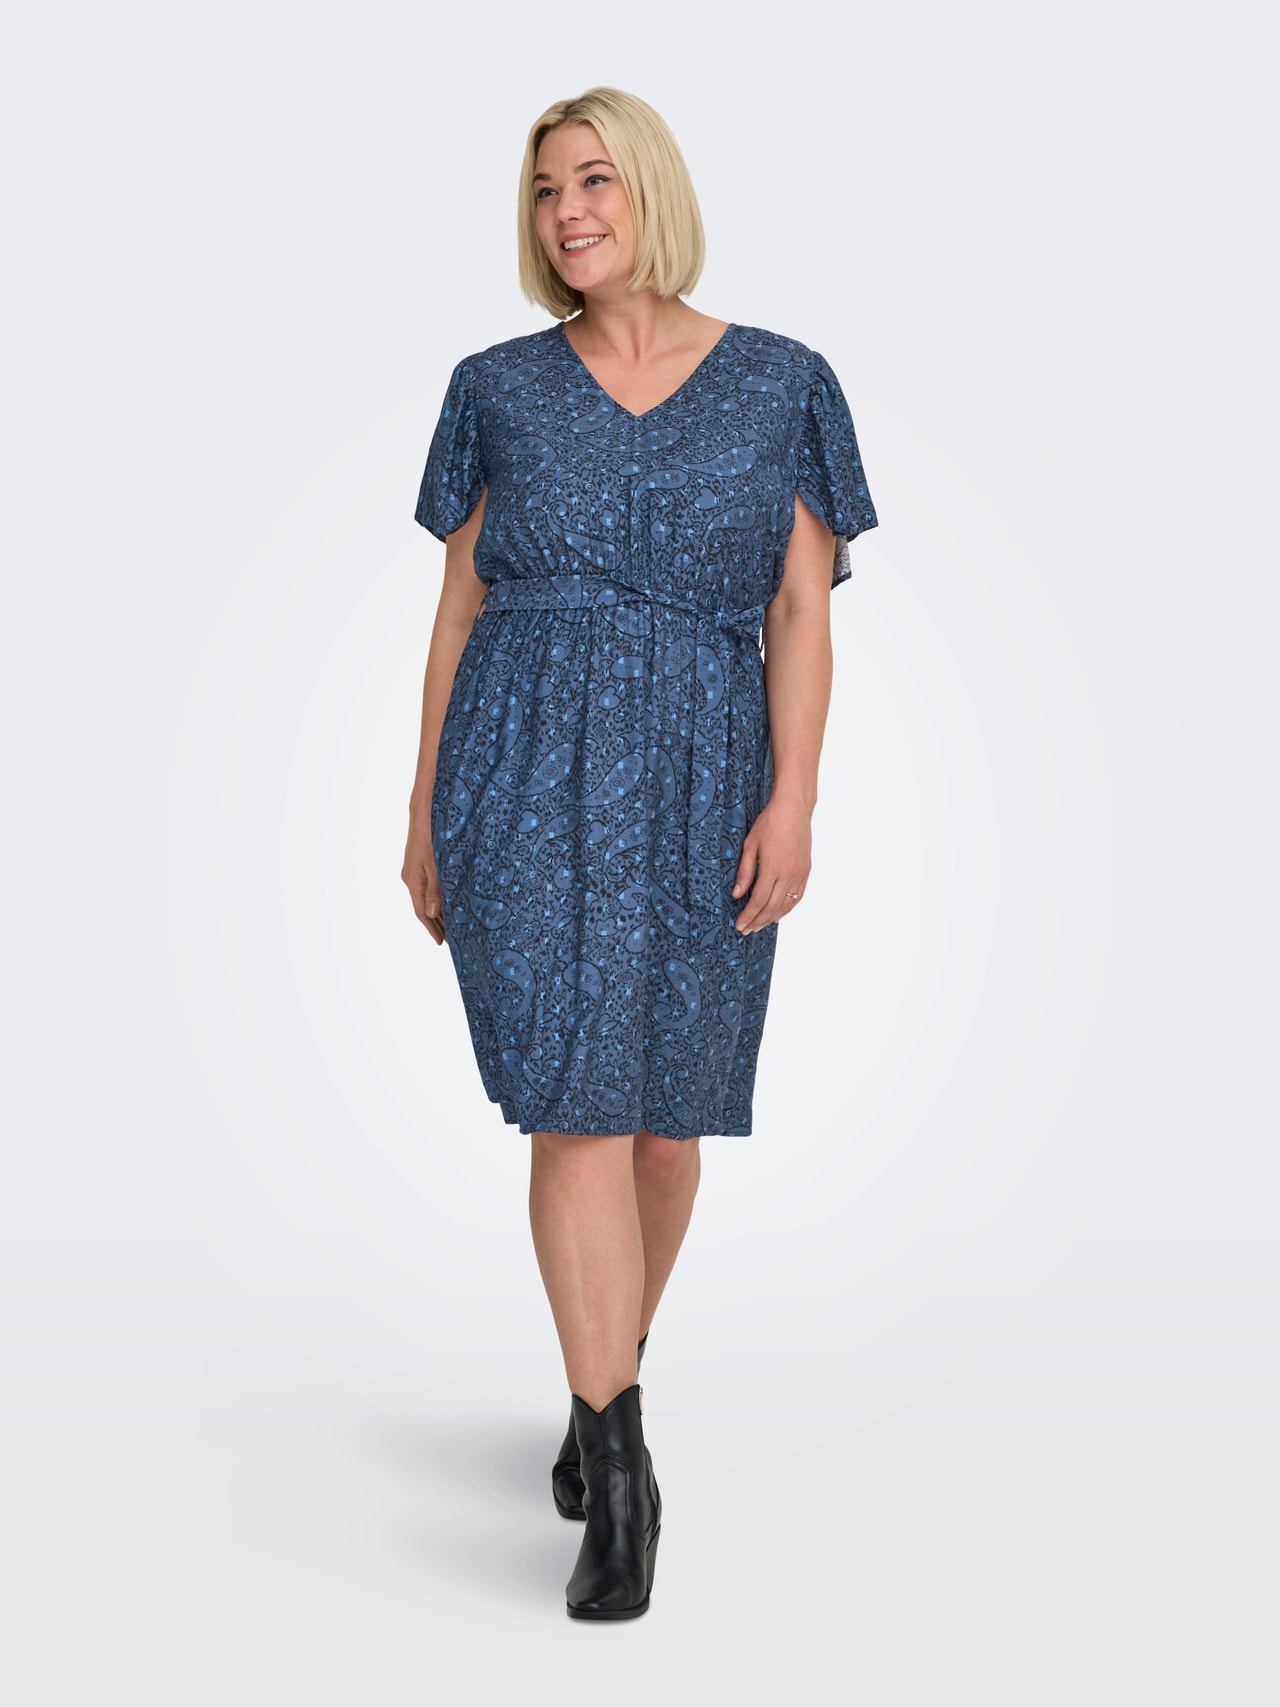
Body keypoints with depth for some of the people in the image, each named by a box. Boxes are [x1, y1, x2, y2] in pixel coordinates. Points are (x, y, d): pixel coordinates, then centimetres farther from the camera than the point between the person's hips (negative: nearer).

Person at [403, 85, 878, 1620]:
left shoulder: (779, 385, 4)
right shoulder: (501, 387, 7)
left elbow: (803, 611, 0)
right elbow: (460, 603, 9)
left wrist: (794, 801, -11)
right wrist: (424, 805, 7)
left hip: (700, 785, 1)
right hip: (529, 775, 0)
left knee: (663, 1114, 10)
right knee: (572, 1102, -10)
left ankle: (605, 1387, 34)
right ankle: (619, 1465, -5)